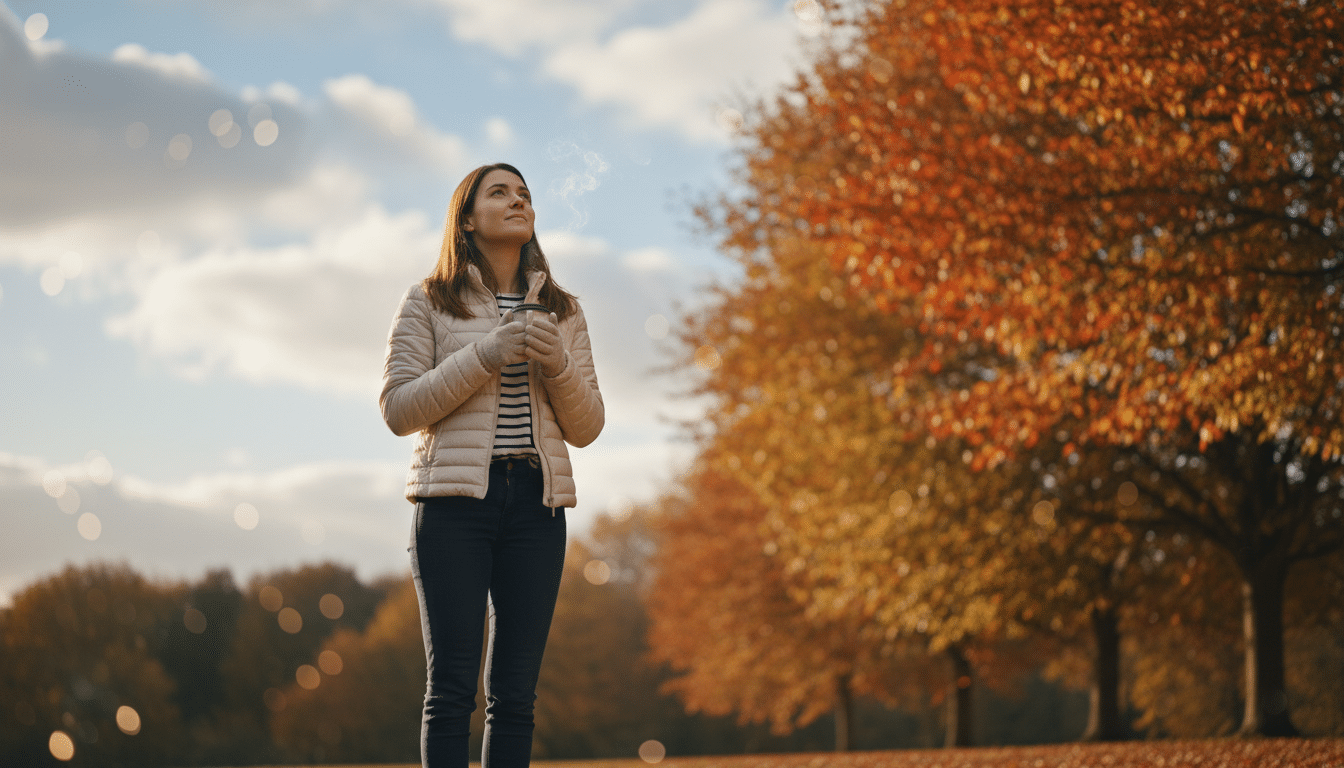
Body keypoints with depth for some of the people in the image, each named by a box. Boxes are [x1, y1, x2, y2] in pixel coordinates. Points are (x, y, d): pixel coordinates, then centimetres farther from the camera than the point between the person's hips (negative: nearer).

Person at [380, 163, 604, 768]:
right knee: (451, 685, -9)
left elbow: (586, 428, 12)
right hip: (455, 499, -3)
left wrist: (558, 366, -8)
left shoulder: (562, 312, 16)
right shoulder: (428, 303, 6)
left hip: (537, 503, 3)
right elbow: (398, 410, -3)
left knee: (515, 690, 0)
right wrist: (485, 355, -13)